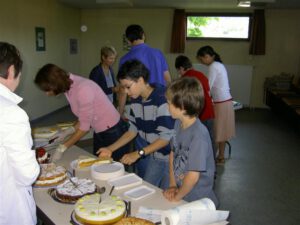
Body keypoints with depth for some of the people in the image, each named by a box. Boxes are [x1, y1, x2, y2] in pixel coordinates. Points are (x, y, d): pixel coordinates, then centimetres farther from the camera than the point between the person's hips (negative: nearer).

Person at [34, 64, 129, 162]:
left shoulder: (82, 89, -27)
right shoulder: (69, 89, -2)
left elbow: (85, 126, -21)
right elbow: (83, 119, 7)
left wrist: (62, 148, -14)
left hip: (113, 132, -8)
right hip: (99, 133, 8)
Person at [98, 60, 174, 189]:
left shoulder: (162, 99, -21)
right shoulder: (135, 100, 2)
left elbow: (166, 137, -21)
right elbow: (133, 130, 9)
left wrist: (138, 153, -22)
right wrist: (110, 149, 2)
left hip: (163, 159, -6)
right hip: (143, 156, 7)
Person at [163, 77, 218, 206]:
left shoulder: (199, 135, -28)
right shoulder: (178, 124, -5)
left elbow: (193, 176, -25)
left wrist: (177, 197, -11)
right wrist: (173, 185, 2)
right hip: (181, 190, 6)